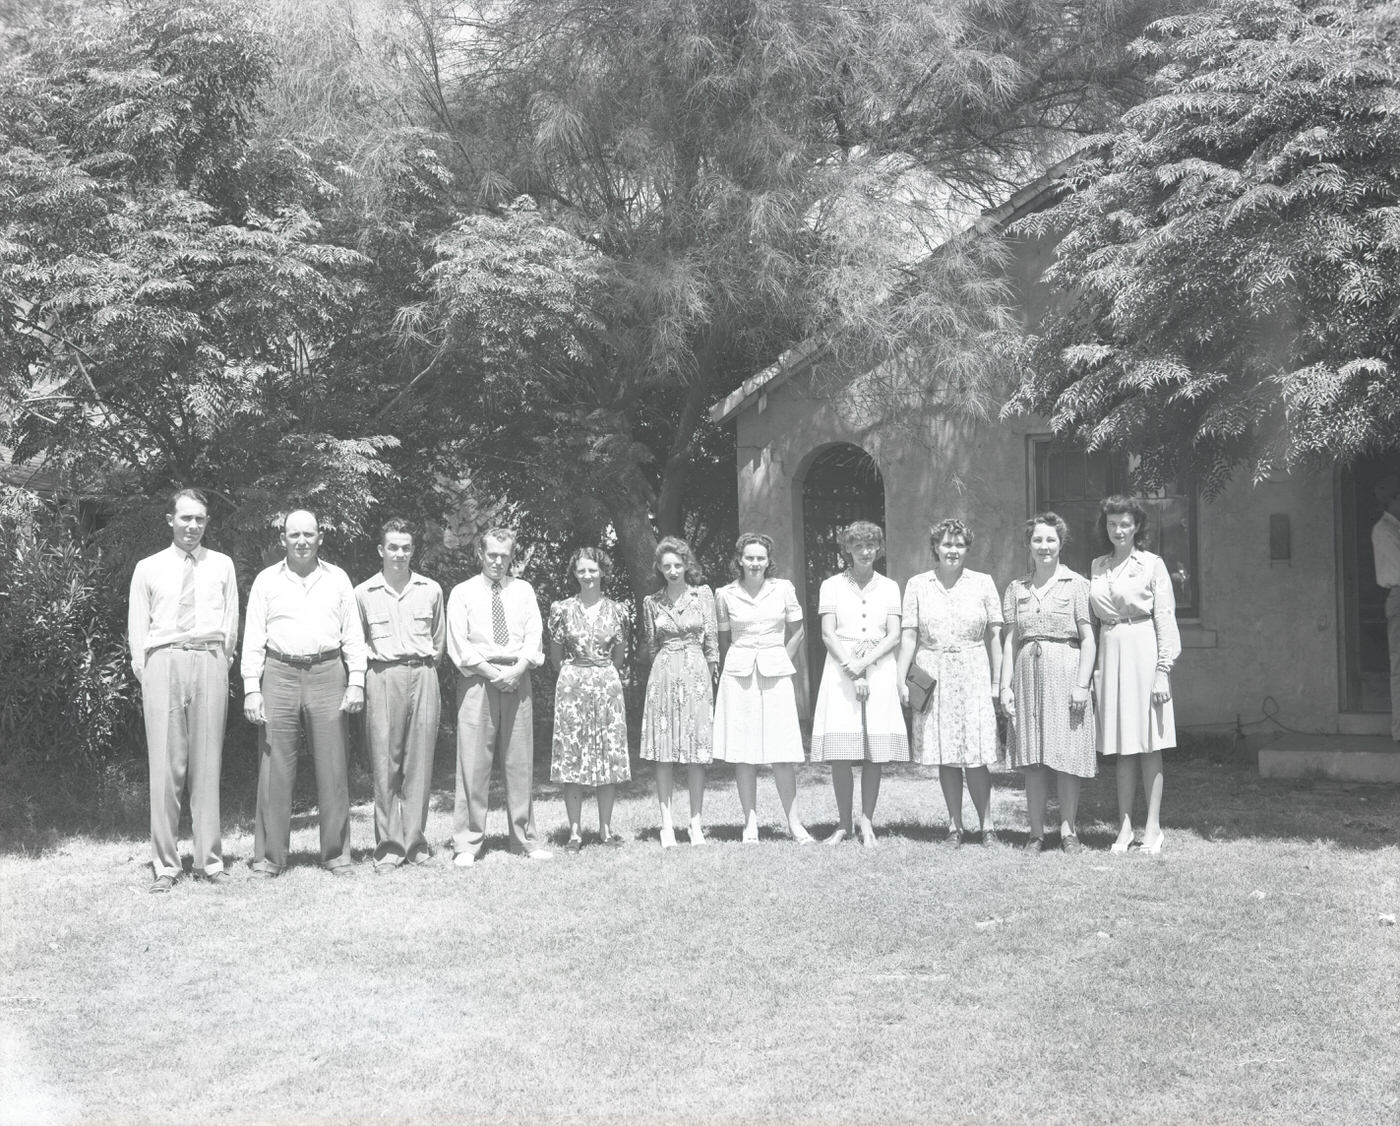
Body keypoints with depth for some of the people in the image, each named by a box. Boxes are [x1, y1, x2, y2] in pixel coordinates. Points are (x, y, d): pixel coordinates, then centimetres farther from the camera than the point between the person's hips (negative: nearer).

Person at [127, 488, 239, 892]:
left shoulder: (222, 566, 12)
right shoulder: (148, 569, 10)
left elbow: (231, 624, 12)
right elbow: (137, 629, 10)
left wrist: (220, 666, 5)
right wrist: (145, 674, 3)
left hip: (209, 662, 1)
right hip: (163, 662, -1)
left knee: (207, 765, 2)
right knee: (165, 764, -4)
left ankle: (210, 861, 7)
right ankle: (164, 865, 1)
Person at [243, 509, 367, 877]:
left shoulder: (337, 579, 12)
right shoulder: (266, 580, 9)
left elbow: (353, 635, 11)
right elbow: (253, 638, 6)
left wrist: (356, 682, 1)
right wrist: (251, 690, -2)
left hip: (328, 675, 1)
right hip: (279, 676, -1)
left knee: (333, 768, 2)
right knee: (275, 768, -1)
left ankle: (336, 854, 10)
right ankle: (268, 857, 6)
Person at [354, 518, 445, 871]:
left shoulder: (431, 590, 9)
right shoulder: (364, 593, 6)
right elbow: (357, 643, 16)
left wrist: (424, 666, 12)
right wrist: (373, 664, 8)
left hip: (423, 675, 1)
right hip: (382, 677, -1)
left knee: (420, 761, 1)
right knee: (385, 762, -4)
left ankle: (415, 841, 7)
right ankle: (388, 846, 1)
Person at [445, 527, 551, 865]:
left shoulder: (523, 590, 14)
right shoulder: (462, 593, 6)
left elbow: (534, 636, 6)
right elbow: (458, 646, -2)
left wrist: (516, 671, -10)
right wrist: (491, 673, -11)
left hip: (517, 680, 3)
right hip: (477, 680, -2)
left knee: (520, 762, 4)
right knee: (473, 764, -5)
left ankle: (524, 840, 11)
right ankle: (467, 844, 0)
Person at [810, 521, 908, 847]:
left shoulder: (889, 587, 12)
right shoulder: (832, 585, 7)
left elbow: (893, 637, 4)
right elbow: (828, 635, 0)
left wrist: (863, 664, -10)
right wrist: (853, 672, -11)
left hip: (879, 671, 1)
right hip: (841, 670, -1)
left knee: (875, 754, -2)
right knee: (840, 754, -6)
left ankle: (867, 822, 5)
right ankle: (844, 823, 4)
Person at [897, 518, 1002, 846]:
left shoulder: (983, 583, 5)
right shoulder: (918, 585, 5)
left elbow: (994, 636, 5)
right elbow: (909, 636, 4)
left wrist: (997, 681, 1)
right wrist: (901, 680, -1)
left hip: (973, 675, -1)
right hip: (933, 677, 1)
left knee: (976, 756, -4)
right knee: (945, 756, 4)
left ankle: (986, 823, 8)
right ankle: (955, 825, 13)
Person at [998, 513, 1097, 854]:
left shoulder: (1076, 584, 1)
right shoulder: (1016, 589, 11)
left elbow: (1088, 638, -2)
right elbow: (1010, 641, 10)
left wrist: (1082, 684, -10)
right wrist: (1006, 685, 3)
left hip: (1065, 673, -3)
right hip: (1028, 674, 3)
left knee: (1066, 756, -1)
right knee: (1032, 760, 4)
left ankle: (1068, 830, 9)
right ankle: (1036, 832, 10)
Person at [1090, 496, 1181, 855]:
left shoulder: (1152, 564, -1)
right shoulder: (1097, 566, 12)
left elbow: (1165, 619, -4)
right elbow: (1093, 620, 13)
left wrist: (1163, 670, -10)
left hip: (1142, 652, -4)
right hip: (1109, 653, 4)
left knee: (1148, 745, 0)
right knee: (1121, 748, 6)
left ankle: (1152, 828, 6)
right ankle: (1125, 827, 10)